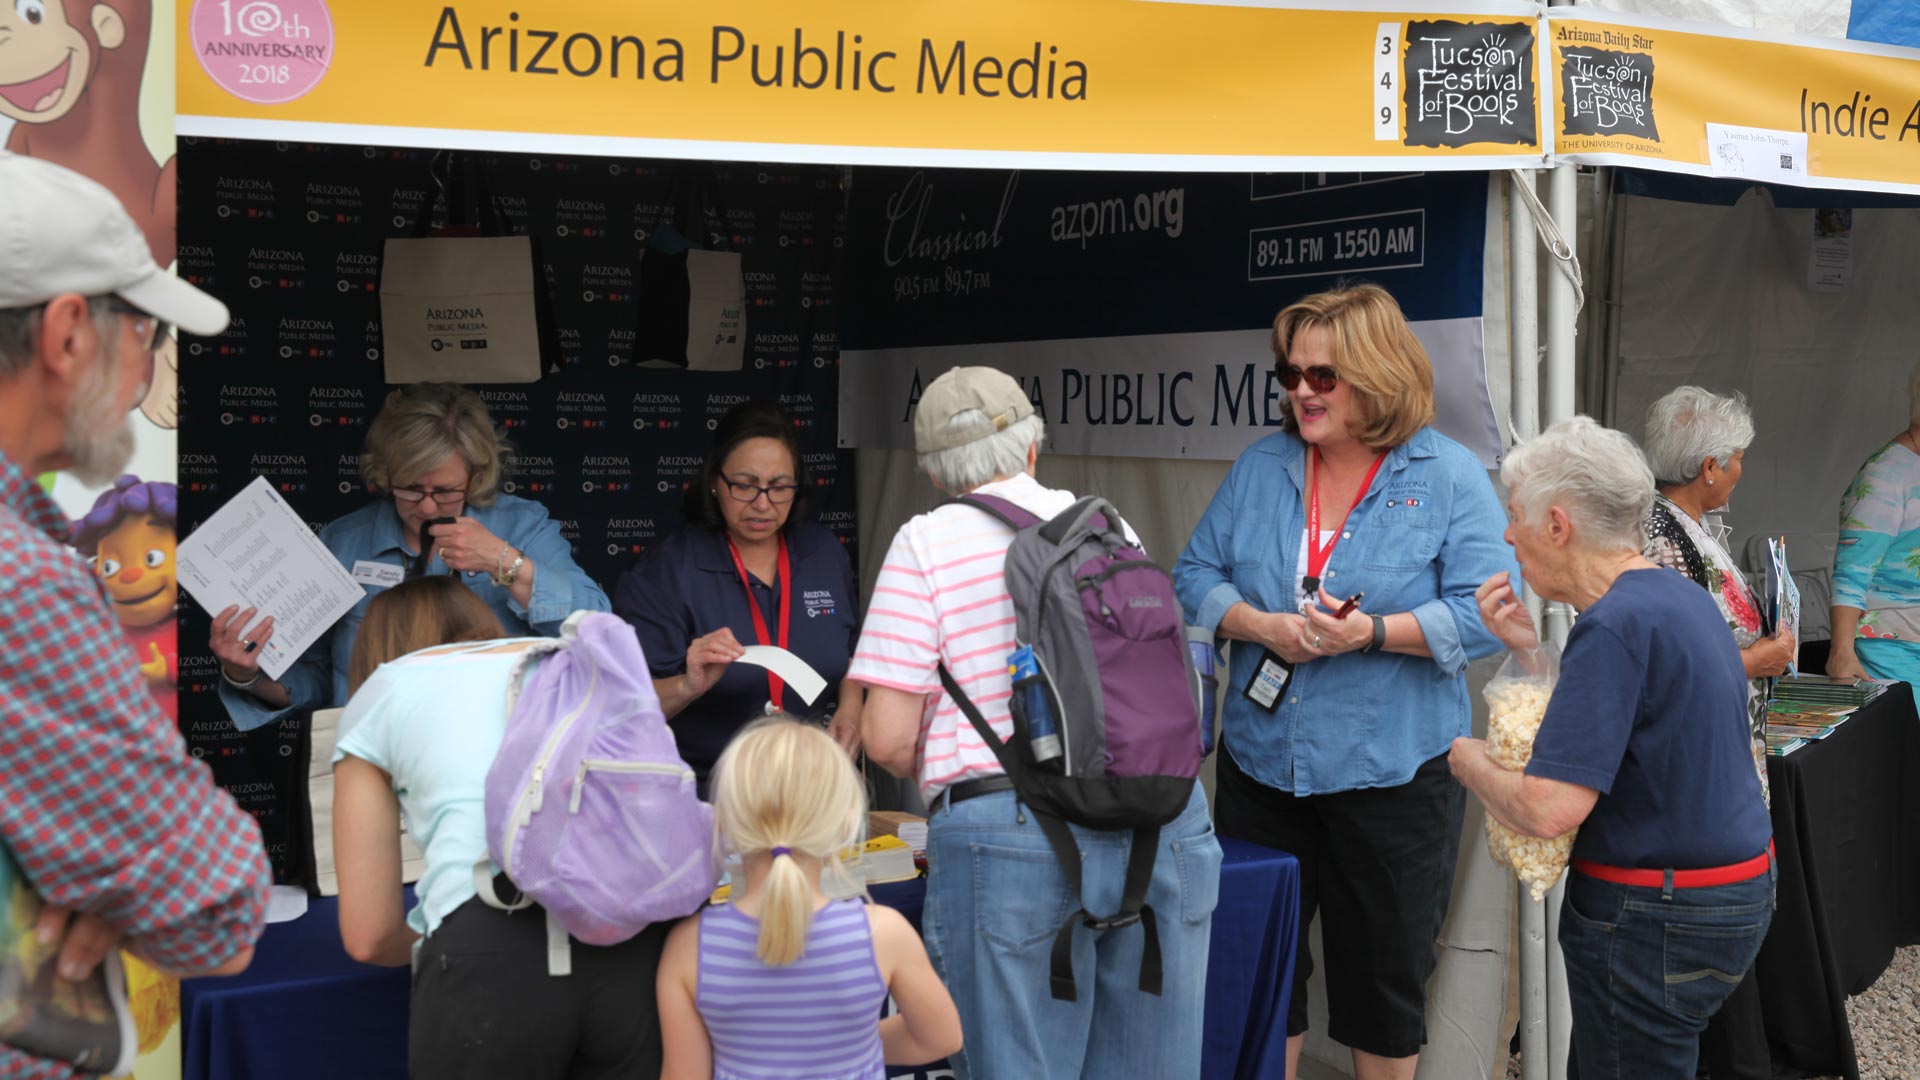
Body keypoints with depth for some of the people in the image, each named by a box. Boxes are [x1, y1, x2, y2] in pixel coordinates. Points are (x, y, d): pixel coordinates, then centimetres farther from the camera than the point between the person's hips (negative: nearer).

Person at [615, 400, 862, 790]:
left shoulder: (824, 553, 10)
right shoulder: (663, 572, -5)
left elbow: (853, 651, 26)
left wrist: (850, 707, 8)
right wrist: (688, 687, -28)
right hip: (705, 793, -3)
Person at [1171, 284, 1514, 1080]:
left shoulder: (1449, 476, -6)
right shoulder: (1260, 468, 6)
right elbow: (1195, 576, 6)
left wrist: (1377, 632, -25)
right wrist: (1261, 627, -14)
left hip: (1391, 772, -3)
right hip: (1262, 765, 4)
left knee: (1385, 966, 11)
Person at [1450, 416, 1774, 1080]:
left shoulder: (1615, 626, -24)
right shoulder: (1683, 597, 7)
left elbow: (1548, 808, -29)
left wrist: (1471, 764, -10)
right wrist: (1529, 646, 8)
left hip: (1653, 922, -9)